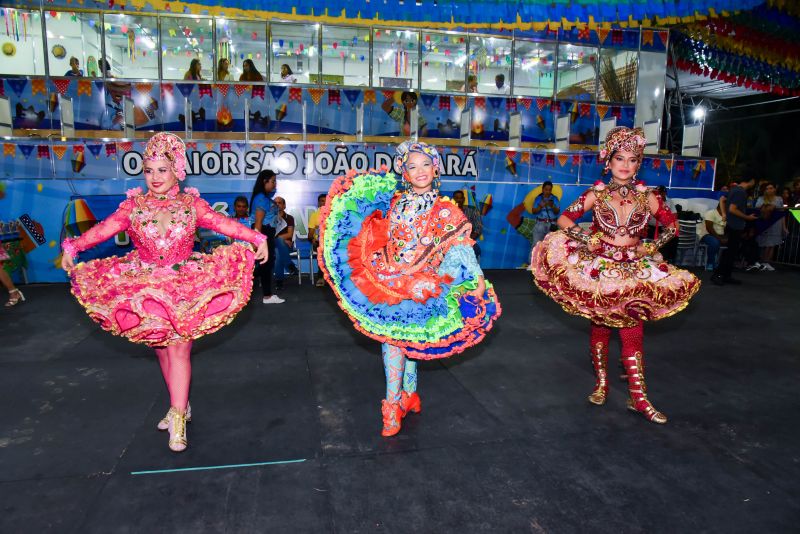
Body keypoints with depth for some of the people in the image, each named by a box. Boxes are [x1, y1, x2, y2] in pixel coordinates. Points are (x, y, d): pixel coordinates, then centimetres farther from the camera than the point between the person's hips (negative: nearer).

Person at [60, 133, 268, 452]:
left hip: (186, 286, -2)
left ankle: (177, 418, 1)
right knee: (162, 351, 9)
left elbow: (225, 224, -12)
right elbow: (103, 229, -6)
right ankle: (181, 406, 26)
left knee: (179, 350, -7)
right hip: (147, 289, 2)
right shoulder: (133, 206, 3)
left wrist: (256, 239, -24)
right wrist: (73, 247, -18)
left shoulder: (192, 204, -1)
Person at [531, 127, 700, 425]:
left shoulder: (647, 197, 0)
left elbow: (672, 225, 11)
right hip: (598, 269, -1)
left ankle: (638, 396, 7)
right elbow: (564, 218, -2)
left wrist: (653, 246, -2)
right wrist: (586, 239, -14)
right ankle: (601, 382, 26)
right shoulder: (596, 195, -4)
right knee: (600, 327, 9)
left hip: (636, 271, 1)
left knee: (633, 331, -1)